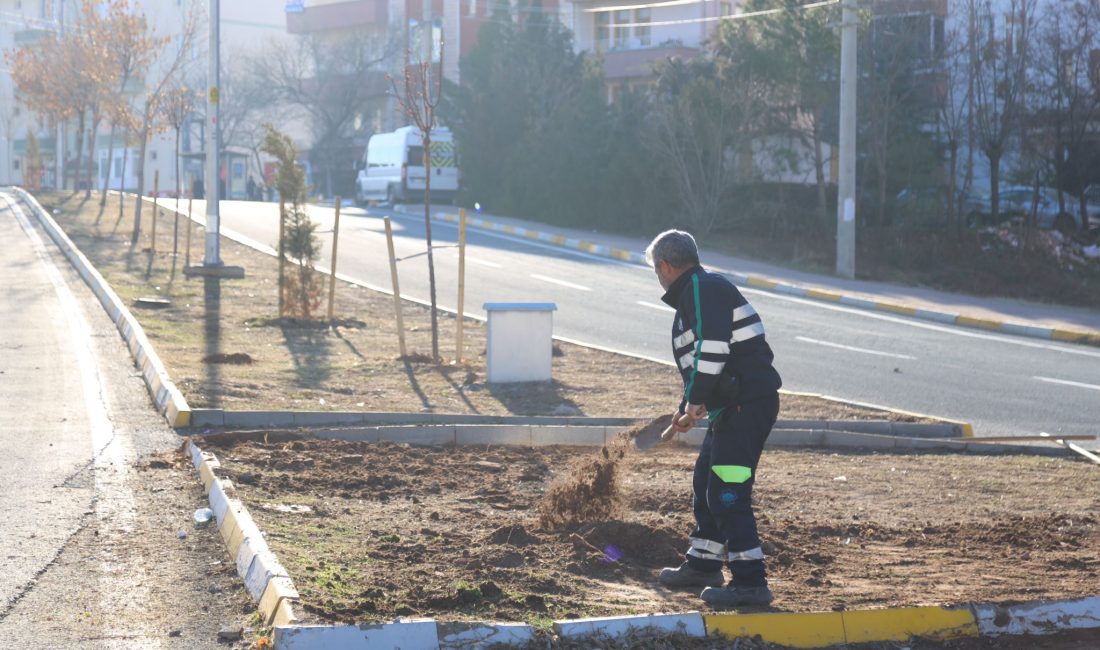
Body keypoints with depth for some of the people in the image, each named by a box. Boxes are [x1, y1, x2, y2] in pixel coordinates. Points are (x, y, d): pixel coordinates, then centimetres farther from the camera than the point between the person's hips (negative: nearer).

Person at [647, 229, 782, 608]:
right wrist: (688, 408, 33)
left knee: (727, 492, -11)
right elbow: (699, 360, 31)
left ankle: (750, 582, -9)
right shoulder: (695, 293, 22)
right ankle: (703, 565, 32)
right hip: (734, 405, 11)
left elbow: (711, 350, -24)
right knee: (706, 482, 20)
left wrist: (696, 400, -18)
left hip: (748, 403, -11)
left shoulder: (704, 290, -11)